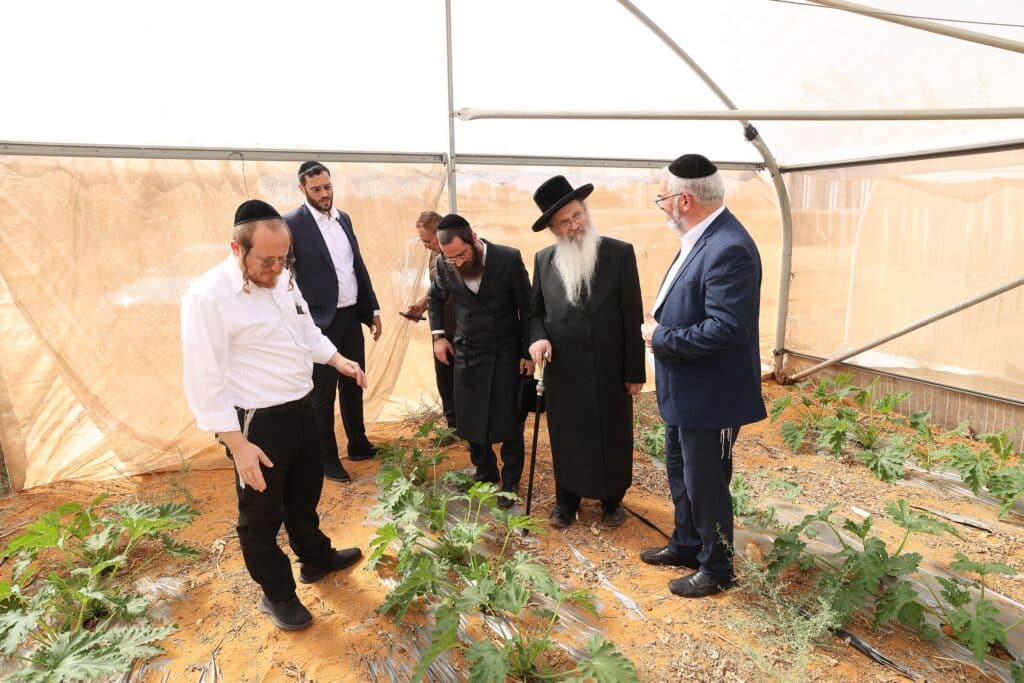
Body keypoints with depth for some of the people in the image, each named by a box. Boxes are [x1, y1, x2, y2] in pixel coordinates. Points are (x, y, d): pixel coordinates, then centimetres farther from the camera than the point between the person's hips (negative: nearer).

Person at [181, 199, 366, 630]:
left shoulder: (282, 280, 3)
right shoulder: (208, 296, -21)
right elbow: (206, 381, -21)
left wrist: (338, 360, 5)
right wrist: (238, 444, -21)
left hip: (300, 408, 8)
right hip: (256, 422, -7)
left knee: (305, 492, 26)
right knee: (262, 513, 13)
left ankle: (316, 559, 49)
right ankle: (277, 593, 34)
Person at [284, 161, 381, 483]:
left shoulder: (343, 218, 10)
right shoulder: (291, 223, -10)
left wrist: (372, 307, 13)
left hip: (351, 316, 7)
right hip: (320, 322, -6)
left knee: (353, 384, 18)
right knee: (323, 393, 7)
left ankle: (358, 444, 35)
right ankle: (327, 459, 21)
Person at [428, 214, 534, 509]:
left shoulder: (508, 258, -16)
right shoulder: (446, 265, -8)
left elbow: (527, 306, -7)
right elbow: (436, 298, 14)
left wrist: (529, 351, -6)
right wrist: (438, 335, 5)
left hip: (506, 353, -3)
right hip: (466, 352, 3)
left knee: (509, 420, 4)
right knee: (470, 418, 9)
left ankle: (511, 480, 23)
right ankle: (485, 472, 30)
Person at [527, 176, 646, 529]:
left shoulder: (620, 253, -8)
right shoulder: (544, 260, 0)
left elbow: (632, 316, -7)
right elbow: (535, 311, 9)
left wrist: (635, 371, -6)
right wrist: (537, 338, -14)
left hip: (609, 371, -2)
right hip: (563, 372, 2)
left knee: (612, 439, 15)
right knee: (566, 441, 16)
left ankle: (612, 500, 38)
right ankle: (567, 501, 38)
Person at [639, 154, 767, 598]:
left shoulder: (729, 249, -25)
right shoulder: (700, 238, 6)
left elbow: (726, 329, -30)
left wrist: (661, 339, -20)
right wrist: (660, 326, 0)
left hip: (709, 396, -10)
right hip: (684, 391, 10)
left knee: (705, 484, 8)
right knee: (680, 473, 24)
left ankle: (717, 569, 31)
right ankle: (686, 545, 45)